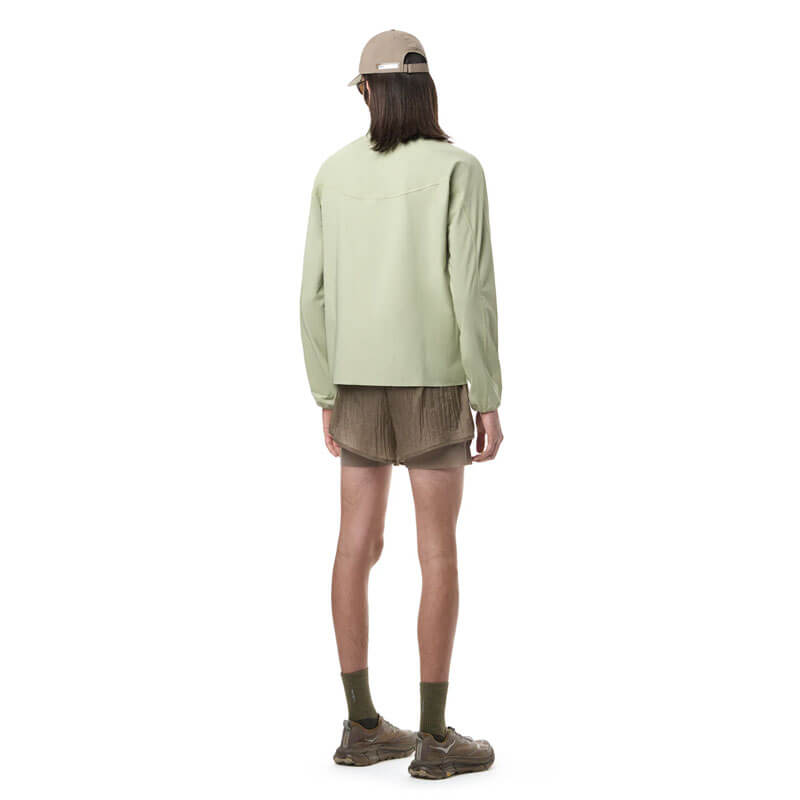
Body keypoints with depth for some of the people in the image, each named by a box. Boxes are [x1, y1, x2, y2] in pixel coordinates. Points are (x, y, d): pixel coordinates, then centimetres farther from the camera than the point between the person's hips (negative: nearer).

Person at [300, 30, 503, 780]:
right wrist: (489, 400, -11)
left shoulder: (335, 174, 4)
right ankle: (434, 736, 2)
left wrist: (327, 398, 11)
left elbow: (316, 294, 3)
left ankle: (362, 725, 13)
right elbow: (472, 290, -16)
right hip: (431, 383, -5)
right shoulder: (458, 168, -10)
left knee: (358, 546, 8)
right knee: (440, 553, 0)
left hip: (360, 381, 5)